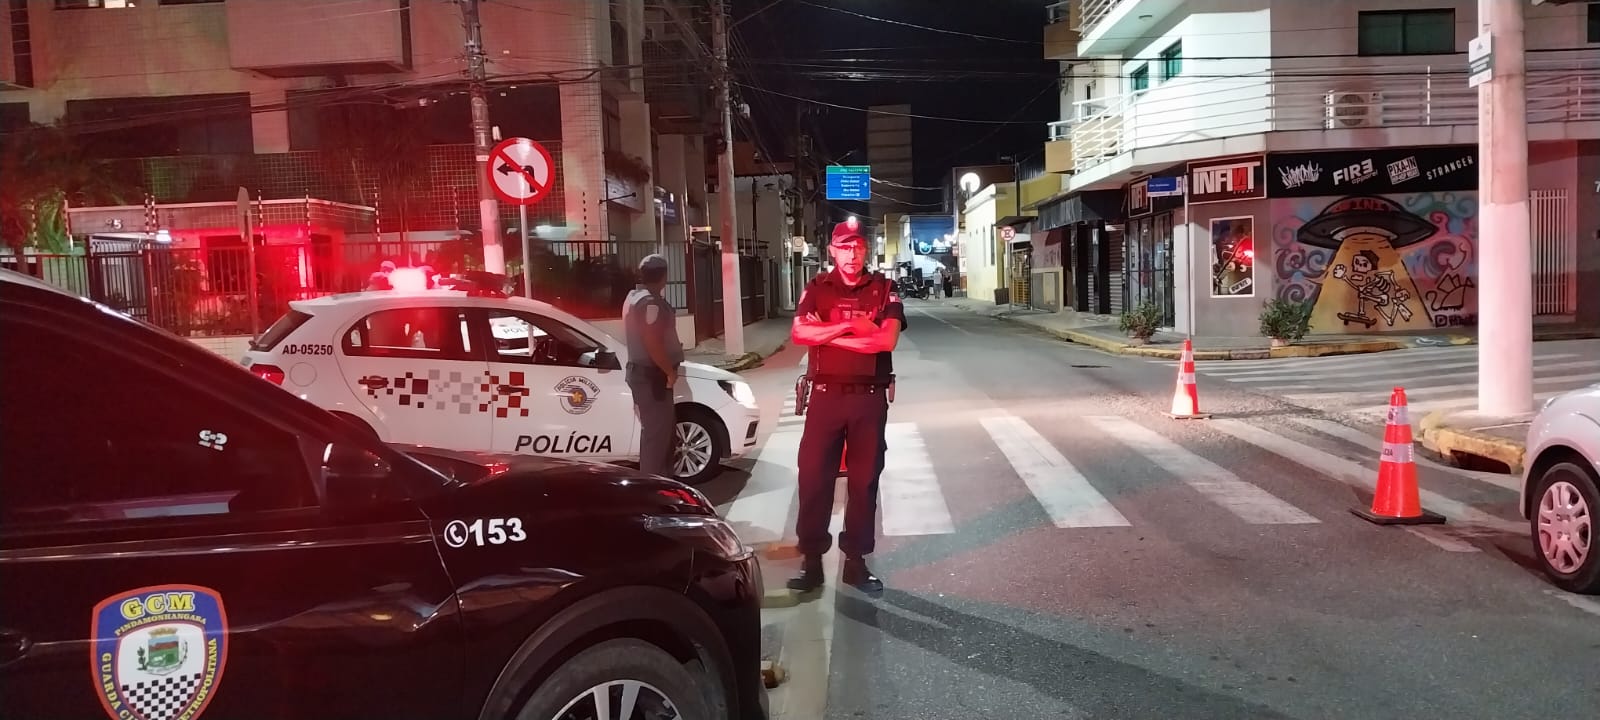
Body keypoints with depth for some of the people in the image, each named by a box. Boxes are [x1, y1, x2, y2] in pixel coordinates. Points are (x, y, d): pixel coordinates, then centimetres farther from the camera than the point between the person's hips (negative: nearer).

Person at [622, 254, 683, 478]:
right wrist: (670, 371, -15)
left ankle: (661, 478, 24)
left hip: (640, 370, 11)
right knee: (657, 430, -7)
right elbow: (653, 343, -25)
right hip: (651, 375, -11)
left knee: (663, 427, 17)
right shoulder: (651, 302, -18)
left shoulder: (633, 298, 14)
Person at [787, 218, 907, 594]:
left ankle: (856, 560, 18)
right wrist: (851, 326, -15)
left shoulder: (884, 289, 3)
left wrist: (826, 334, -12)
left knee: (864, 479, 7)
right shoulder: (817, 289, 5)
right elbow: (799, 334, -11)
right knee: (813, 476, 0)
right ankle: (811, 559, 11)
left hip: (870, 397, 0)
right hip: (826, 395, 0)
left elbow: (887, 339, -14)